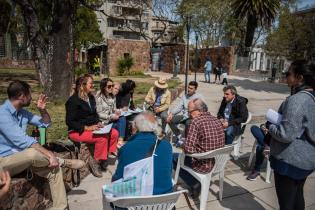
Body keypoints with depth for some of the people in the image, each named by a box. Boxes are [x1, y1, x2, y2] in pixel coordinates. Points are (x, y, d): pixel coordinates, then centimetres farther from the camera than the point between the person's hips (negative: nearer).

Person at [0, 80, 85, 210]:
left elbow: (46, 123, 15)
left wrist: (43, 110, -6)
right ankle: (63, 162, -11)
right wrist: (49, 154, -29)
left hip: (23, 158, 8)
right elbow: (22, 141, -29)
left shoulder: (22, 112, 6)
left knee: (54, 170, -10)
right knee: (32, 152, -37)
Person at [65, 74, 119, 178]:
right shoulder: (73, 100, -13)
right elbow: (69, 121, -16)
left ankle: (105, 155, 3)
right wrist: (86, 128, -23)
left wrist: (98, 122, 0)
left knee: (114, 133, -10)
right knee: (102, 137, -29)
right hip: (77, 131, -8)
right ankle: (95, 161, -10)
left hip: (92, 128, 8)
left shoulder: (91, 98, 11)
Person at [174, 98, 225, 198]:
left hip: (204, 165, -8)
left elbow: (188, 148, -26)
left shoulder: (196, 121, -20)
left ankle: (194, 184, 12)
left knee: (174, 157, 12)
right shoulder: (217, 121, 3)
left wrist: (182, 145, -2)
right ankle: (195, 183, 27)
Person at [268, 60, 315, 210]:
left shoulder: (296, 100, -25)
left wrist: (270, 127, -10)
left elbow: (286, 134, -28)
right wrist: (276, 124, 11)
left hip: (290, 161, -9)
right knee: (297, 195, 25)